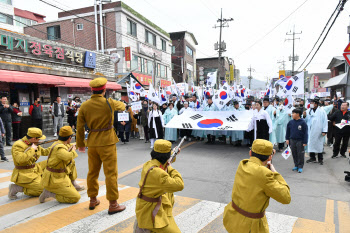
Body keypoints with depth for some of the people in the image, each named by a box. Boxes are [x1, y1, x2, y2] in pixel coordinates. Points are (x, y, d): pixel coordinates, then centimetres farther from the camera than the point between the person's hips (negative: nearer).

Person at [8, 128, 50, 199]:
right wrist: (32, 149, -27)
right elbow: (20, 159, -36)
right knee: (42, 191, -10)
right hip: (25, 175, -9)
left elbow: (44, 152, 17)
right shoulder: (18, 145, -21)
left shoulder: (33, 144, 6)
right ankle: (16, 188, -1)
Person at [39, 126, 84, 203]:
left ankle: (73, 185, 24)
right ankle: (49, 193, -5)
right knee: (76, 198, -9)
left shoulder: (58, 143, 4)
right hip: (55, 180, -9)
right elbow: (69, 157, -42)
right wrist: (73, 150, -22)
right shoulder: (59, 148, -24)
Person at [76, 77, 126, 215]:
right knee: (111, 173, 2)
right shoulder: (109, 103, -10)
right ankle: (113, 204, 9)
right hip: (107, 142, -4)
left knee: (92, 172, 18)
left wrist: (80, 144, 16)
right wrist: (121, 104, 36)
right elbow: (122, 106, 11)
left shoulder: (84, 106, 1)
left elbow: (80, 127, 5)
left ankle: (93, 200, 32)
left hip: (92, 143, 5)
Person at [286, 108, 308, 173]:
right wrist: (287, 139, 9)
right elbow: (288, 131, 12)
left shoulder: (303, 122, -11)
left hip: (300, 141, -4)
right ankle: (296, 165, 25)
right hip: (292, 140, 4)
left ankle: (300, 167, 13)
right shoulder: (291, 122, 1)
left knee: (300, 154, 3)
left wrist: (305, 142, -9)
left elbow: (305, 133, -9)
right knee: (294, 154, 12)